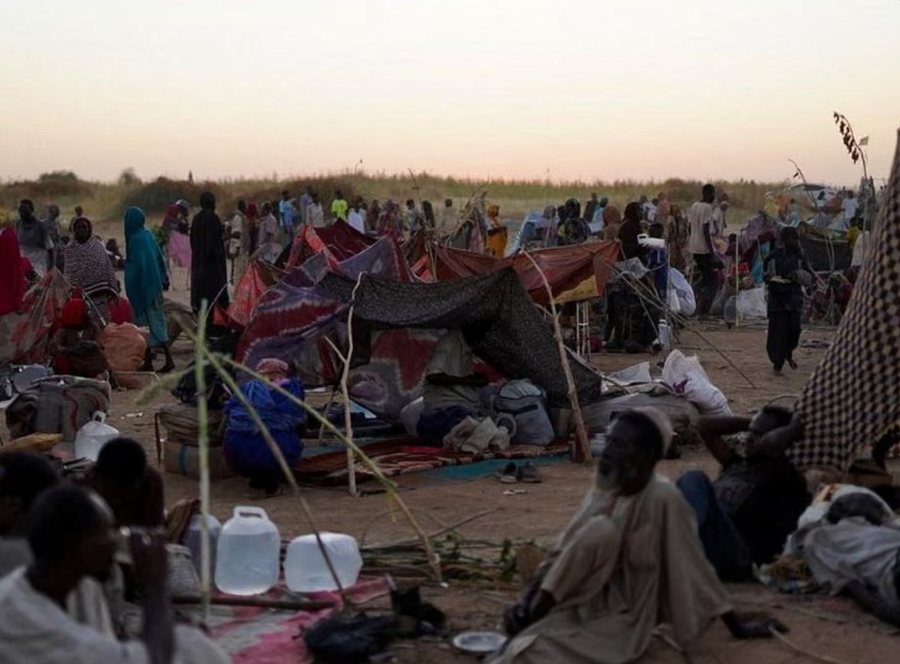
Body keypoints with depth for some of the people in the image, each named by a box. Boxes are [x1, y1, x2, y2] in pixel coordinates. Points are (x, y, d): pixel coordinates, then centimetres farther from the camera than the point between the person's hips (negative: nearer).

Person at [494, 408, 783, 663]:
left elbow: (692, 565, -13)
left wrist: (736, 625, -7)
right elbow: (564, 549, 4)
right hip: (585, 604, 6)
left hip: (623, 619, -6)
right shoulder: (602, 491, 0)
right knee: (600, 528, -27)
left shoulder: (662, 497, -19)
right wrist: (526, 598, -8)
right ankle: (534, 611, -15)